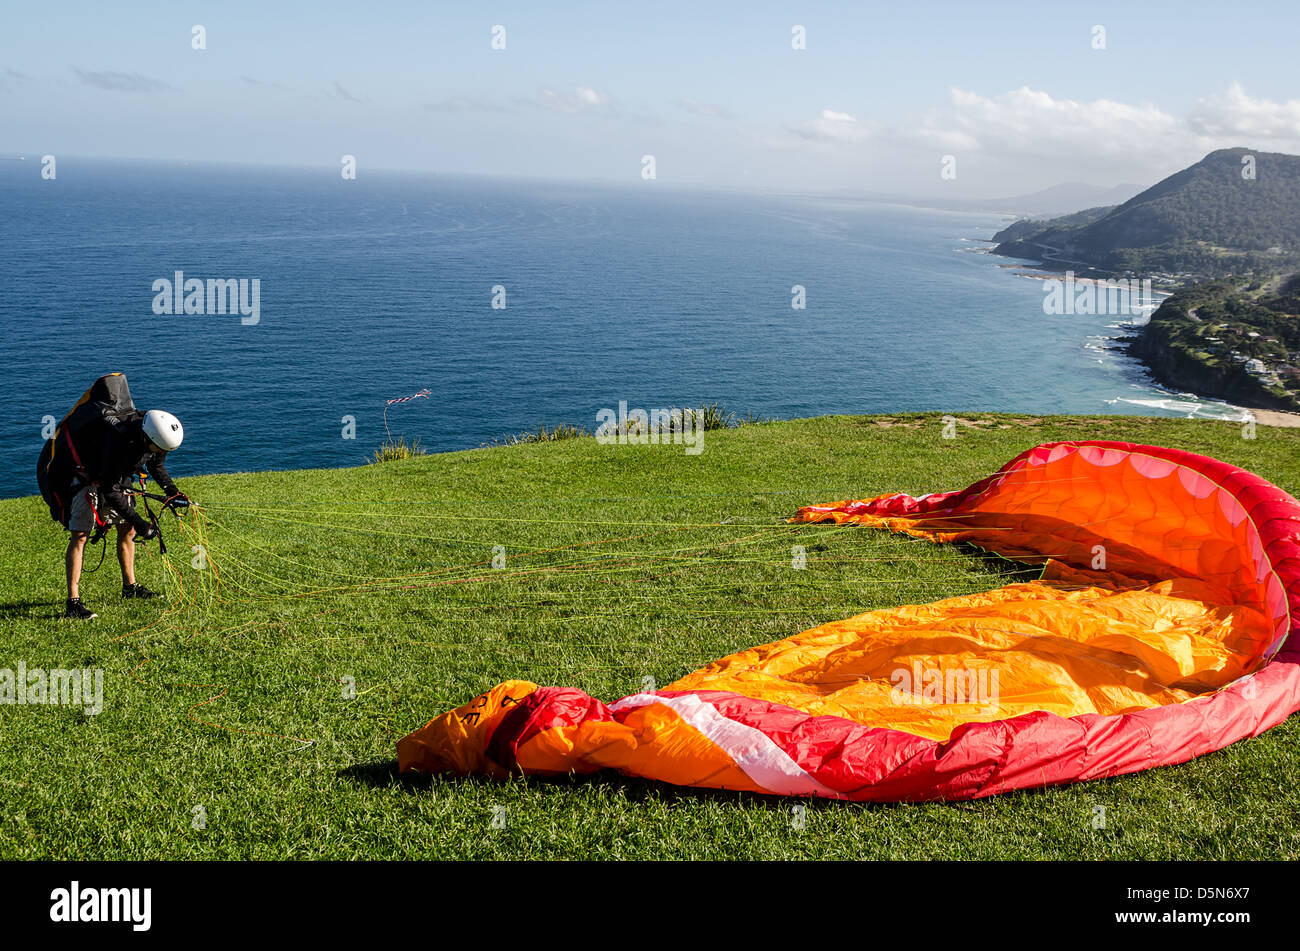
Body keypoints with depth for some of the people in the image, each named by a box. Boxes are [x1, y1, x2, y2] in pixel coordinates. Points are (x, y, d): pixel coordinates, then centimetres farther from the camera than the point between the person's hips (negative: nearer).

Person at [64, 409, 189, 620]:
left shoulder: (154, 438, -17)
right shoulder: (119, 442, -39)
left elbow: (157, 466, 8)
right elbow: (110, 491, -33)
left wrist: (172, 492, -4)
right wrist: (138, 522, -32)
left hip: (118, 478, 8)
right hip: (90, 477, -8)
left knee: (127, 530, 11)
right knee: (80, 535, -14)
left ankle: (130, 586, 27)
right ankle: (73, 603, -18)